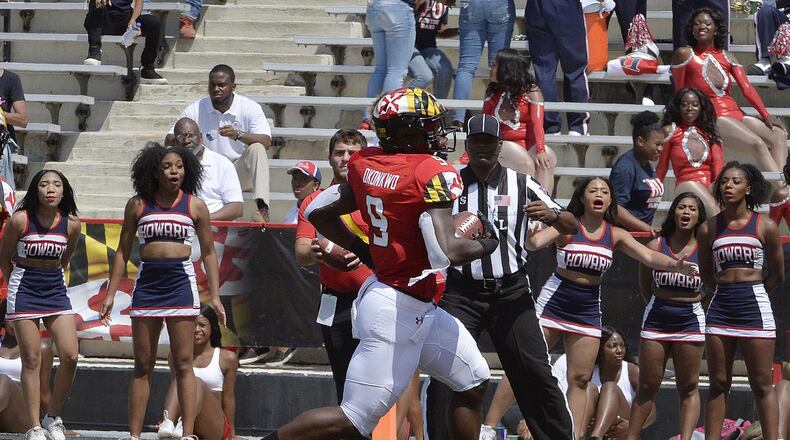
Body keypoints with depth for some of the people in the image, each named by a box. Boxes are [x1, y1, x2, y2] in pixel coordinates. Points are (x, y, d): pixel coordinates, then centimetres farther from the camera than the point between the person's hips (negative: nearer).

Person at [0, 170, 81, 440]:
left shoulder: (71, 224, -4)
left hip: (55, 287, 3)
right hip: (24, 287, -3)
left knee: (70, 356, -7)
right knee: (32, 359, -3)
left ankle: (53, 418, 10)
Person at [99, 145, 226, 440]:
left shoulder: (195, 207, 4)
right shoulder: (138, 205, 6)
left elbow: (208, 253, 9)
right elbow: (123, 251, 11)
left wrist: (215, 296, 3)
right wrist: (111, 293, 5)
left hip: (181, 282, -1)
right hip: (147, 282, 1)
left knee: (183, 363, -4)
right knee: (143, 365, 4)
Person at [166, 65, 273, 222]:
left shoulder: (250, 108, -6)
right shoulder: (195, 110, -1)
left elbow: (266, 142, -18)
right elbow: (169, 141, -1)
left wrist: (238, 135, -37)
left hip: (240, 172, -1)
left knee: (257, 149, -31)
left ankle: (262, 208, -46)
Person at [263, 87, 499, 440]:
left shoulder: (366, 165, 3)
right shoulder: (432, 175, -20)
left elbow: (318, 212, 13)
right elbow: (445, 253, -28)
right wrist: (485, 246, -8)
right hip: (399, 312, -10)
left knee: (473, 381, 20)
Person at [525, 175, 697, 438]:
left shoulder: (615, 235, 3)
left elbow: (650, 257, -6)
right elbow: (534, 243, -22)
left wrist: (675, 265, -26)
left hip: (588, 309, 4)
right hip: (554, 300, -4)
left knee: (580, 379, 3)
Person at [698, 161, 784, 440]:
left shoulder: (765, 227, 1)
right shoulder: (709, 229, 7)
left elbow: (777, 276, 8)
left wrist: (749, 291, 10)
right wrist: (731, 285, 11)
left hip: (755, 306, -3)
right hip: (720, 307, 3)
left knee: (761, 385, -3)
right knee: (718, 384, 4)